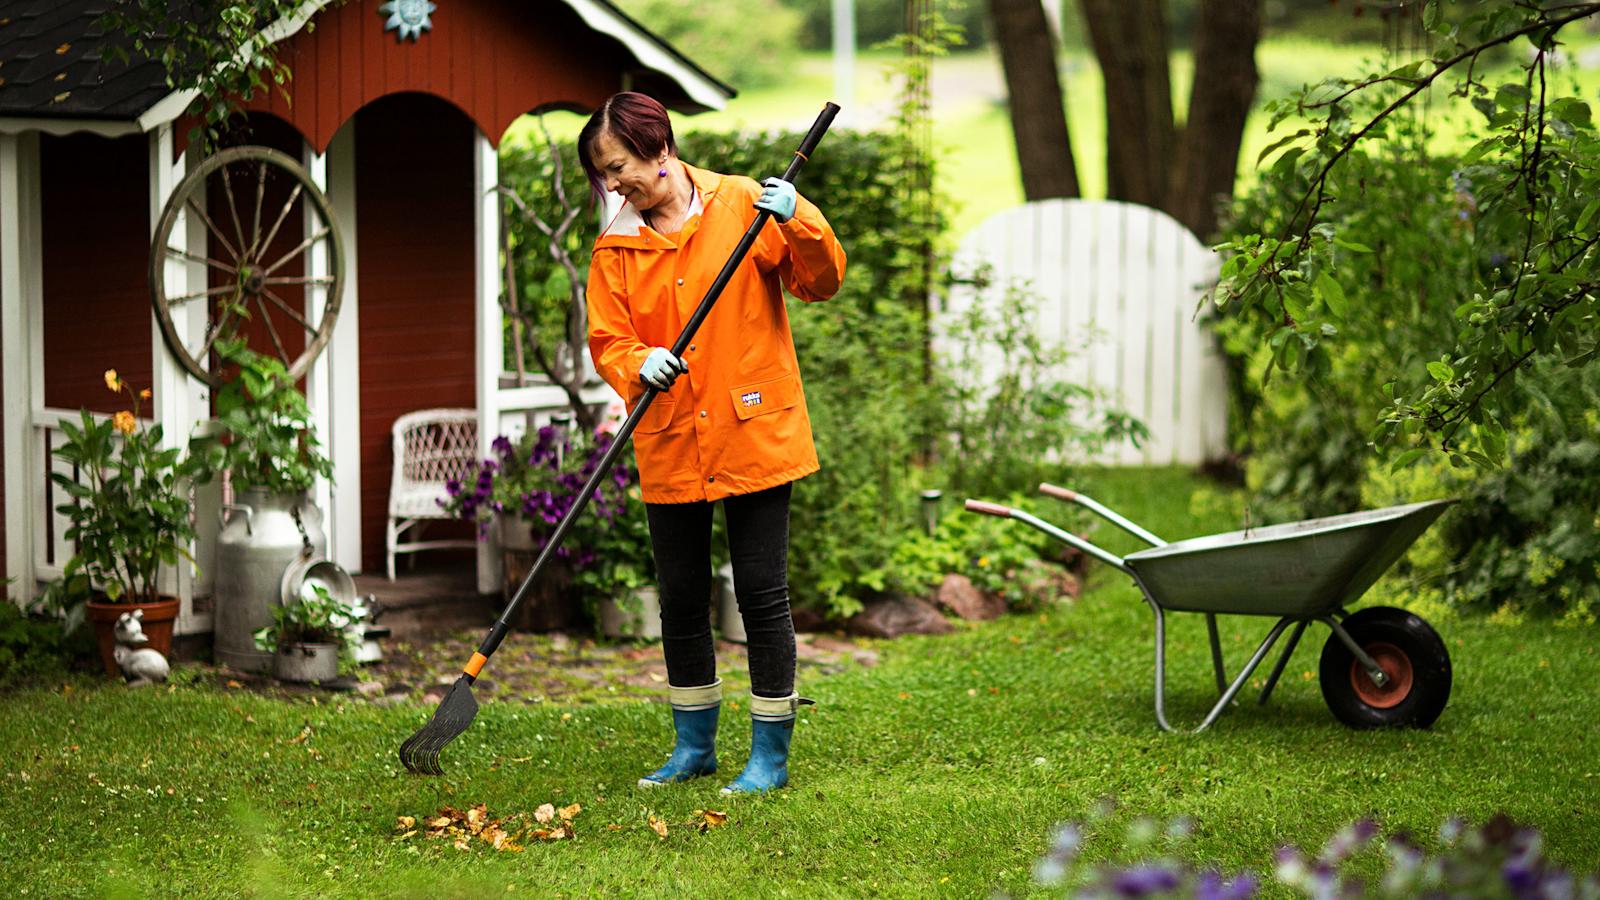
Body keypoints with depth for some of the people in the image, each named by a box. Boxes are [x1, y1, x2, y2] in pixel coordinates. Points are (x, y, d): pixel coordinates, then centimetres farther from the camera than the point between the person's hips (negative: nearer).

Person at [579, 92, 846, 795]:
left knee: (761, 593, -1)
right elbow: (606, 340, 2)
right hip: (670, 447, 4)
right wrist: (639, 363, -20)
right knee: (681, 600, 11)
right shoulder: (615, 246, 6)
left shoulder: (742, 204, -3)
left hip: (753, 433, -4)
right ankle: (694, 746, 26)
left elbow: (821, 281, -4)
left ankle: (771, 757, 8)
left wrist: (797, 223, -23)